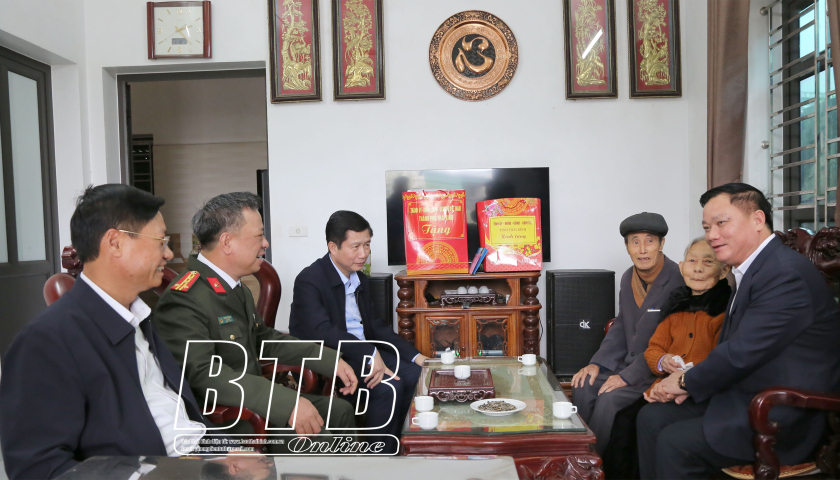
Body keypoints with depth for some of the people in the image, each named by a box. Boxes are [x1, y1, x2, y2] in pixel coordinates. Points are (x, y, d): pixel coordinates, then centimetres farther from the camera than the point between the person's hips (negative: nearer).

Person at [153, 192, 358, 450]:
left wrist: (331, 361, 7)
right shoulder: (184, 299, -21)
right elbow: (201, 373, -32)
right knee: (313, 433, -24)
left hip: (252, 402, 9)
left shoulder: (238, 288, 9)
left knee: (339, 410, 5)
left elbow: (265, 339, 18)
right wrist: (287, 402, -38)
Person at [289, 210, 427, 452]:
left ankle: (399, 444, 7)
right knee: (388, 386, -27)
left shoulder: (360, 279, 12)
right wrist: (370, 355, -35)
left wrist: (415, 356, 1)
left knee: (415, 375, -8)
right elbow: (322, 330, -28)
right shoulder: (309, 280, -14)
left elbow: (375, 325, 13)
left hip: (364, 353, 8)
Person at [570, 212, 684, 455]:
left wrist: (628, 376, -20)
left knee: (609, 399, -25)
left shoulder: (678, 282, -19)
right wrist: (596, 364, 2)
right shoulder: (628, 278, 7)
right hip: (629, 364, 7)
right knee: (583, 387, -11)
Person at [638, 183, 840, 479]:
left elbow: (742, 353, -25)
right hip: (744, 396, 10)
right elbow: (729, 343, 14)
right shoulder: (750, 270, 11)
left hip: (784, 419, -9)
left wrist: (687, 382, -9)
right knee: (651, 417, 3)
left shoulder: (785, 274, -22)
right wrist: (690, 382, -1)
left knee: (674, 443, -18)